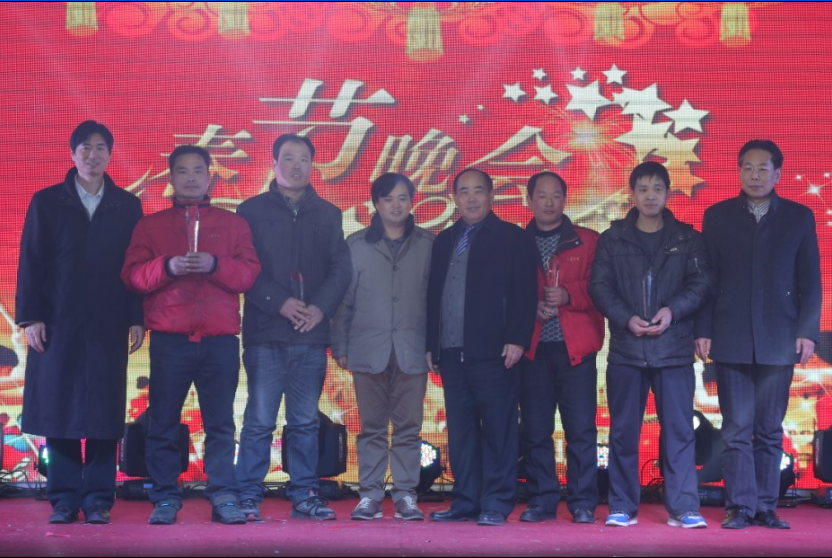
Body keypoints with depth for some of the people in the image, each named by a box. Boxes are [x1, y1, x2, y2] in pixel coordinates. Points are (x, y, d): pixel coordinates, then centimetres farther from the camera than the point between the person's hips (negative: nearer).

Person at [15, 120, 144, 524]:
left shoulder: (128, 206, 9)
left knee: (103, 412, -1)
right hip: (58, 322, 0)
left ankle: (98, 499, 4)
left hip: (108, 325, 0)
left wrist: (137, 318, 0)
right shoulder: (46, 202, 8)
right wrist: (30, 317, -4)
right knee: (59, 411, 0)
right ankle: (64, 499, 6)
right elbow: (30, 261, 4)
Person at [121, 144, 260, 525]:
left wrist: (215, 265, -13)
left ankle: (223, 498, 3)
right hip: (169, 339, 0)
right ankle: (165, 500, 8)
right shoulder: (150, 225, 15)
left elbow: (249, 274, 4)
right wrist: (167, 266, -13)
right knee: (163, 423, 1)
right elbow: (132, 275, 4)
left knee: (221, 422, -1)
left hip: (220, 339, 0)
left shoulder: (233, 224, 15)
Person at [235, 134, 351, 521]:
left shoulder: (327, 214, 14)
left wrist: (321, 307, -10)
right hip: (265, 332, -3)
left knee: (306, 421, 7)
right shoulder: (252, 211, 6)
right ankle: (248, 497, 3)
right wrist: (279, 302, -15)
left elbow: (342, 267, 6)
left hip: (311, 333, 3)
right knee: (260, 421, -3)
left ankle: (304, 495, 13)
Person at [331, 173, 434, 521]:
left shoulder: (428, 245, 6)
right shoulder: (356, 245, 6)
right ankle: (369, 495, 9)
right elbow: (344, 299, 7)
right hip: (368, 349, 0)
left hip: (412, 350, 0)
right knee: (371, 427, 5)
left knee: (408, 427, 3)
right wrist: (339, 346, 3)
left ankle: (406, 496, 9)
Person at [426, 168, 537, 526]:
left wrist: (517, 339, -13)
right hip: (451, 351, 5)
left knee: (497, 430, -3)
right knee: (460, 431, 7)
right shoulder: (444, 241, 18)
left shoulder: (512, 239, 3)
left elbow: (524, 294, -4)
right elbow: (433, 295, 17)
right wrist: (431, 344, 12)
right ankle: (466, 502, 13)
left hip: (492, 351, -5)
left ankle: (496, 504, 2)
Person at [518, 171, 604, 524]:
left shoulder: (587, 242, 9)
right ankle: (541, 501, 12)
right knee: (534, 430, 2)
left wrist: (569, 295, -13)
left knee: (581, 429, -3)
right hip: (533, 349, 1)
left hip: (575, 348, -1)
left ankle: (583, 503, 5)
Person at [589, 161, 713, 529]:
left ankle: (683, 508, 3)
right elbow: (599, 286, 2)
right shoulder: (612, 239, 9)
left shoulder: (687, 238, 9)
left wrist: (673, 310, -15)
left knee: (679, 429, -2)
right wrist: (627, 319, -12)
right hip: (625, 348, 1)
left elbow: (702, 283, 2)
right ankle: (622, 507, 11)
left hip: (674, 348, 0)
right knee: (623, 431, 3)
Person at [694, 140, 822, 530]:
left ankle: (766, 507, 12)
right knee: (737, 429, 0)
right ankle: (741, 506, 5)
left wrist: (807, 331, -3)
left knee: (770, 430, 6)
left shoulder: (799, 217, 7)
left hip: (778, 339, 0)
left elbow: (810, 281, 5)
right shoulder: (717, 216, 7)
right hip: (731, 338, 0)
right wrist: (704, 330, -2)